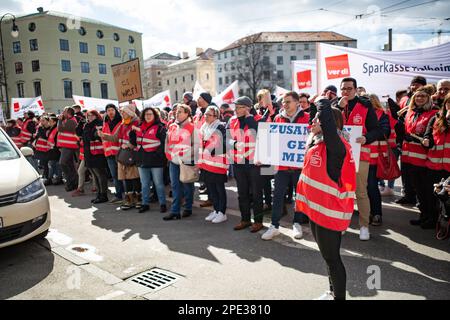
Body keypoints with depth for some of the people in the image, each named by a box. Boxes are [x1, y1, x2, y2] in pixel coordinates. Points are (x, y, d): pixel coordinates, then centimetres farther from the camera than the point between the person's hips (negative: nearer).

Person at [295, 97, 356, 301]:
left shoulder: (335, 144, -19)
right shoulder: (316, 143, 7)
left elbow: (326, 116, -32)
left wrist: (322, 101, -15)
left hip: (329, 211, -9)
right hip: (317, 208, 9)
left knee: (332, 258, 5)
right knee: (328, 256, 22)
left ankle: (339, 297, 22)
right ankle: (333, 293, 40)